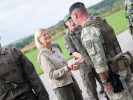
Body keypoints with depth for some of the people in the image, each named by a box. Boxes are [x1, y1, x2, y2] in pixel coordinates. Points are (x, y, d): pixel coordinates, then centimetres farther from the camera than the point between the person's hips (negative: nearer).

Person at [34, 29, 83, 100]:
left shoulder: (55, 48, 9)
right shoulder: (42, 55, -14)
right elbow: (51, 74, -21)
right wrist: (68, 68, -30)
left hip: (72, 81, 7)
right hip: (60, 87, -7)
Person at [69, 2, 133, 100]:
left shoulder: (87, 31, -19)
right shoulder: (101, 22, 9)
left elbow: (98, 59, -25)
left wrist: (105, 81, -19)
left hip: (113, 73, -9)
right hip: (123, 67, 9)